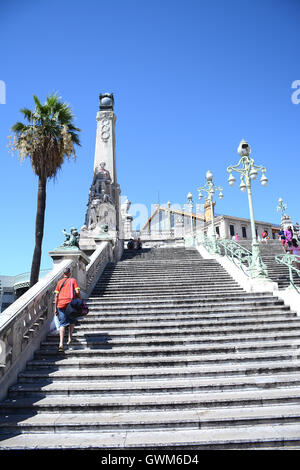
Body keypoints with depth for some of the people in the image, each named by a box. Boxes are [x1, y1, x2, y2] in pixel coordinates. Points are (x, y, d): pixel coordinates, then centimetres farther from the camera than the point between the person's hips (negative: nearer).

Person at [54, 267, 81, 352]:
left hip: (61, 304, 2)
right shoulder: (73, 280, 7)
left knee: (62, 324, 1)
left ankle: (61, 344, -8)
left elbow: (56, 296, 9)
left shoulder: (59, 282, 13)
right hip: (71, 303, -2)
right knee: (72, 321, 22)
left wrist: (55, 308, 12)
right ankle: (70, 338, 11)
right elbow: (77, 292, -6)